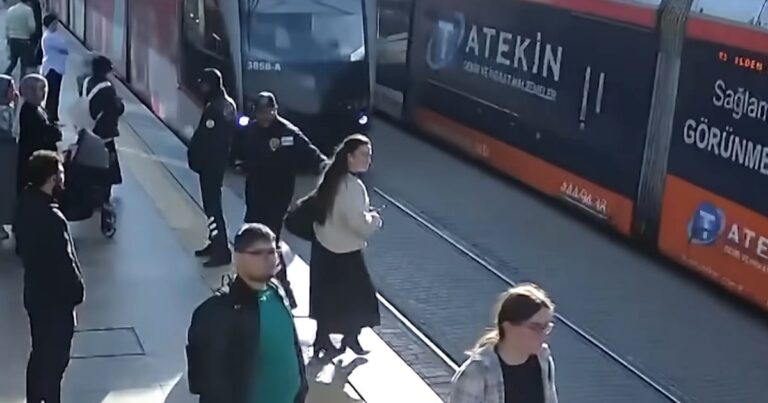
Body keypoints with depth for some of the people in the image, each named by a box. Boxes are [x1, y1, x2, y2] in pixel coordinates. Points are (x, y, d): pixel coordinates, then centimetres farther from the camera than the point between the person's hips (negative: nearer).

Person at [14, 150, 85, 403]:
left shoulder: (25, 204, -3)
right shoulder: (51, 218, -30)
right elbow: (64, 262, -23)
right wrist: (77, 291, -8)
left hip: (35, 292, 9)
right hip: (55, 298, -9)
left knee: (39, 354, 22)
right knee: (55, 358, 7)